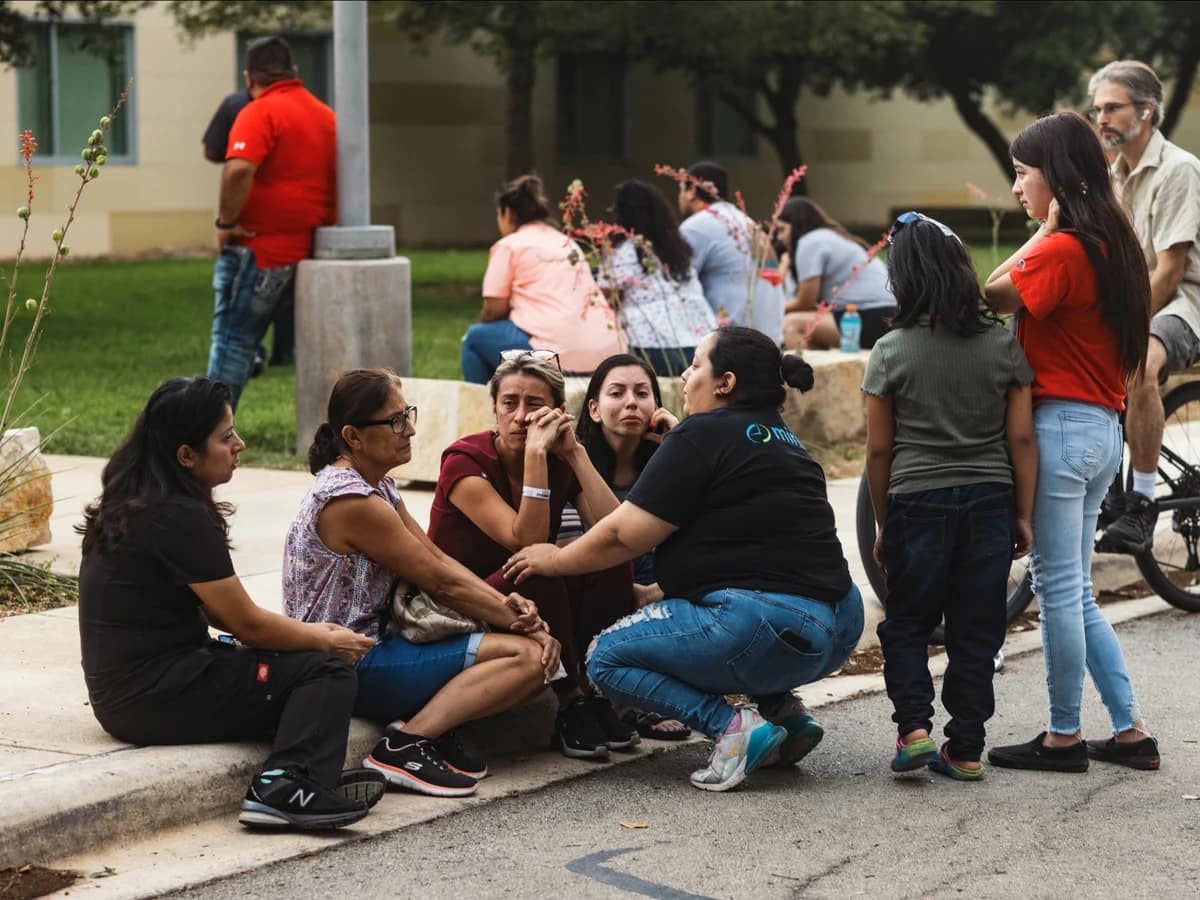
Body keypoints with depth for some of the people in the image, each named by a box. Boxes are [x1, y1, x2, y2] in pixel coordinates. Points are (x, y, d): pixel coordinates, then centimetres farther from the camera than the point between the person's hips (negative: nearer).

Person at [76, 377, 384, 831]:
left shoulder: (133, 504, 11)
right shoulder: (179, 518, -19)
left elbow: (215, 609, 15)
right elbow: (248, 624, -12)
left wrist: (306, 631, 9)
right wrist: (326, 641, 4)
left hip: (122, 692, 10)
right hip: (157, 699, -10)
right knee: (327, 671, -7)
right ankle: (285, 789, -21)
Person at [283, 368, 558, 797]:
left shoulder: (379, 487, 12)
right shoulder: (352, 502, -19)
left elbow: (439, 559, 8)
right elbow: (442, 582, -15)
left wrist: (505, 603, -9)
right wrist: (527, 626, -7)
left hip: (371, 646, 10)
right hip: (351, 668, -10)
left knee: (533, 649, 8)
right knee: (528, 655, -17)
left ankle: (430, 729, -3)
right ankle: (408, 743, -20)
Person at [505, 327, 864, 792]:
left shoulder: (702, 435, -5)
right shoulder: (782, 440, 20)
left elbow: (623, 535, -4)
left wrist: (556, 560, 13)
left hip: (772, 631, -9)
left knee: (608, 658, 4)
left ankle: (732, 726, -12)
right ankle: (782, 708, 16)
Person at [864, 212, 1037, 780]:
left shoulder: (892, 352, -5)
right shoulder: (1003, 345, 0)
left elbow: (878, 450, -1)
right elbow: (1021, 439, 0)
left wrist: (883, 524, 9)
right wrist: (1024, 515, 8)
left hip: (917, 501, -2)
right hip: (990, 500, 2)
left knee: (906, 623, 13)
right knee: (977, 630, 8)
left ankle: (914, 727, -2)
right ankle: (965, 750, 10)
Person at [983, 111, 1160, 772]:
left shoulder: (1063, 249, -15)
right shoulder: (1111, 243, 12)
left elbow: (994, 295, -14)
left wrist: (1047, 226, -9)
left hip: (1061, 427, -9)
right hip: (1104, 428, 9)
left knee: (1060, 590, -1)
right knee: (1076, 594, 14)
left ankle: (1064, 737, 7)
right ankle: (1129, 732, 16)